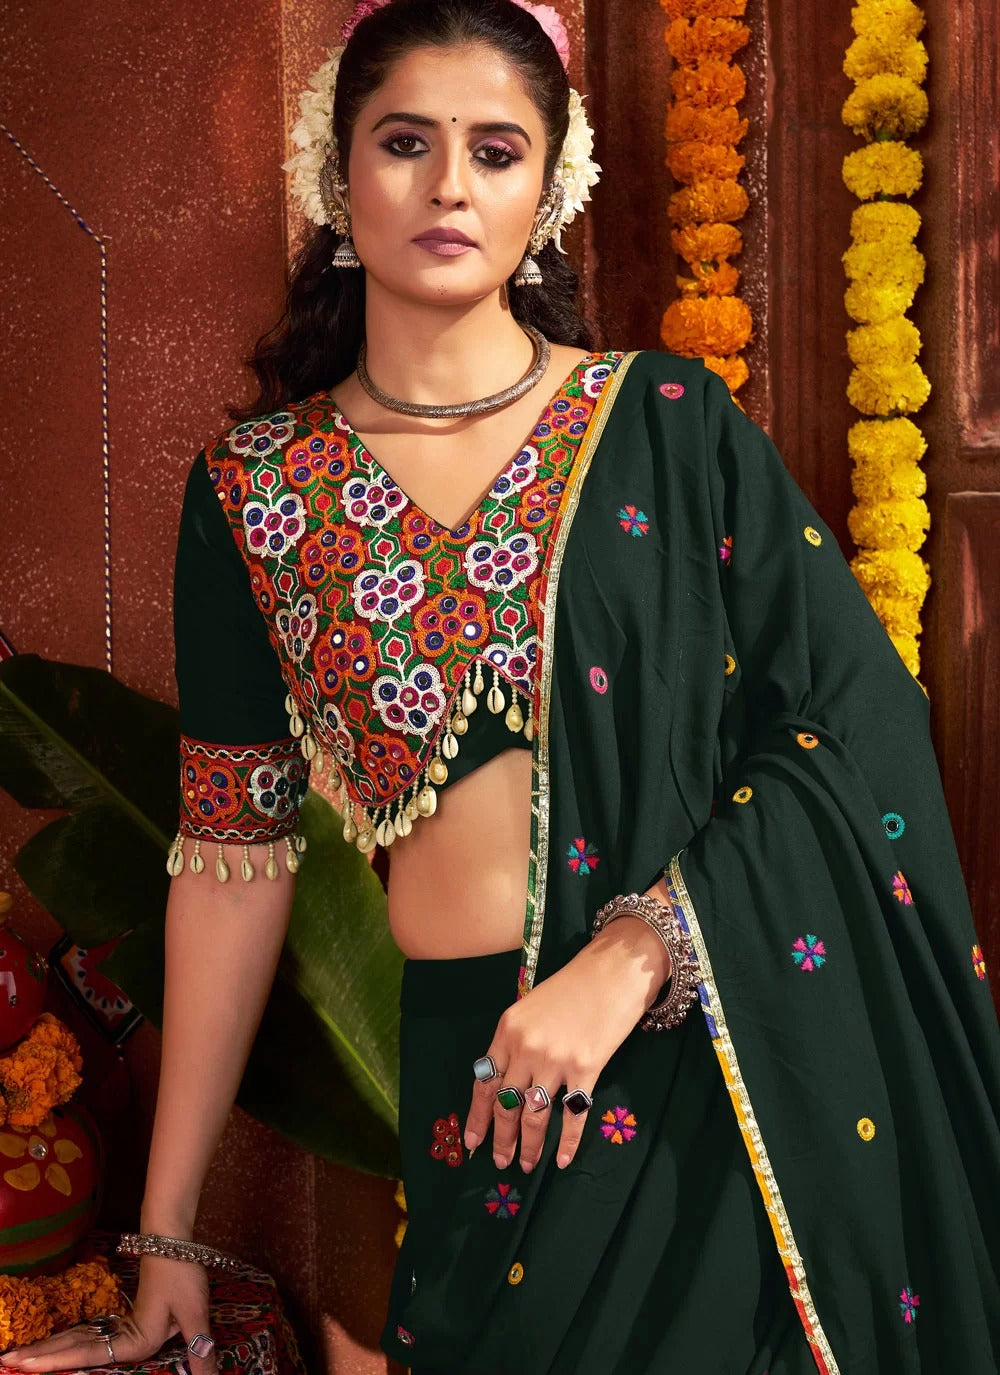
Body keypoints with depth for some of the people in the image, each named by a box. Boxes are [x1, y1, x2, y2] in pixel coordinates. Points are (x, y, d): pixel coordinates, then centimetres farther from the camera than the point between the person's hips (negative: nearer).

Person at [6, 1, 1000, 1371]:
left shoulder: (666, 420, -1)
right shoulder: (255, 488, 2)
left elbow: (863, 721, -5)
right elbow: (235, 853, 4)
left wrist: (637, 950, -18)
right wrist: (167, 1234, 5)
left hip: (736, 1051, 0)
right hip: (474, 1076, 1)